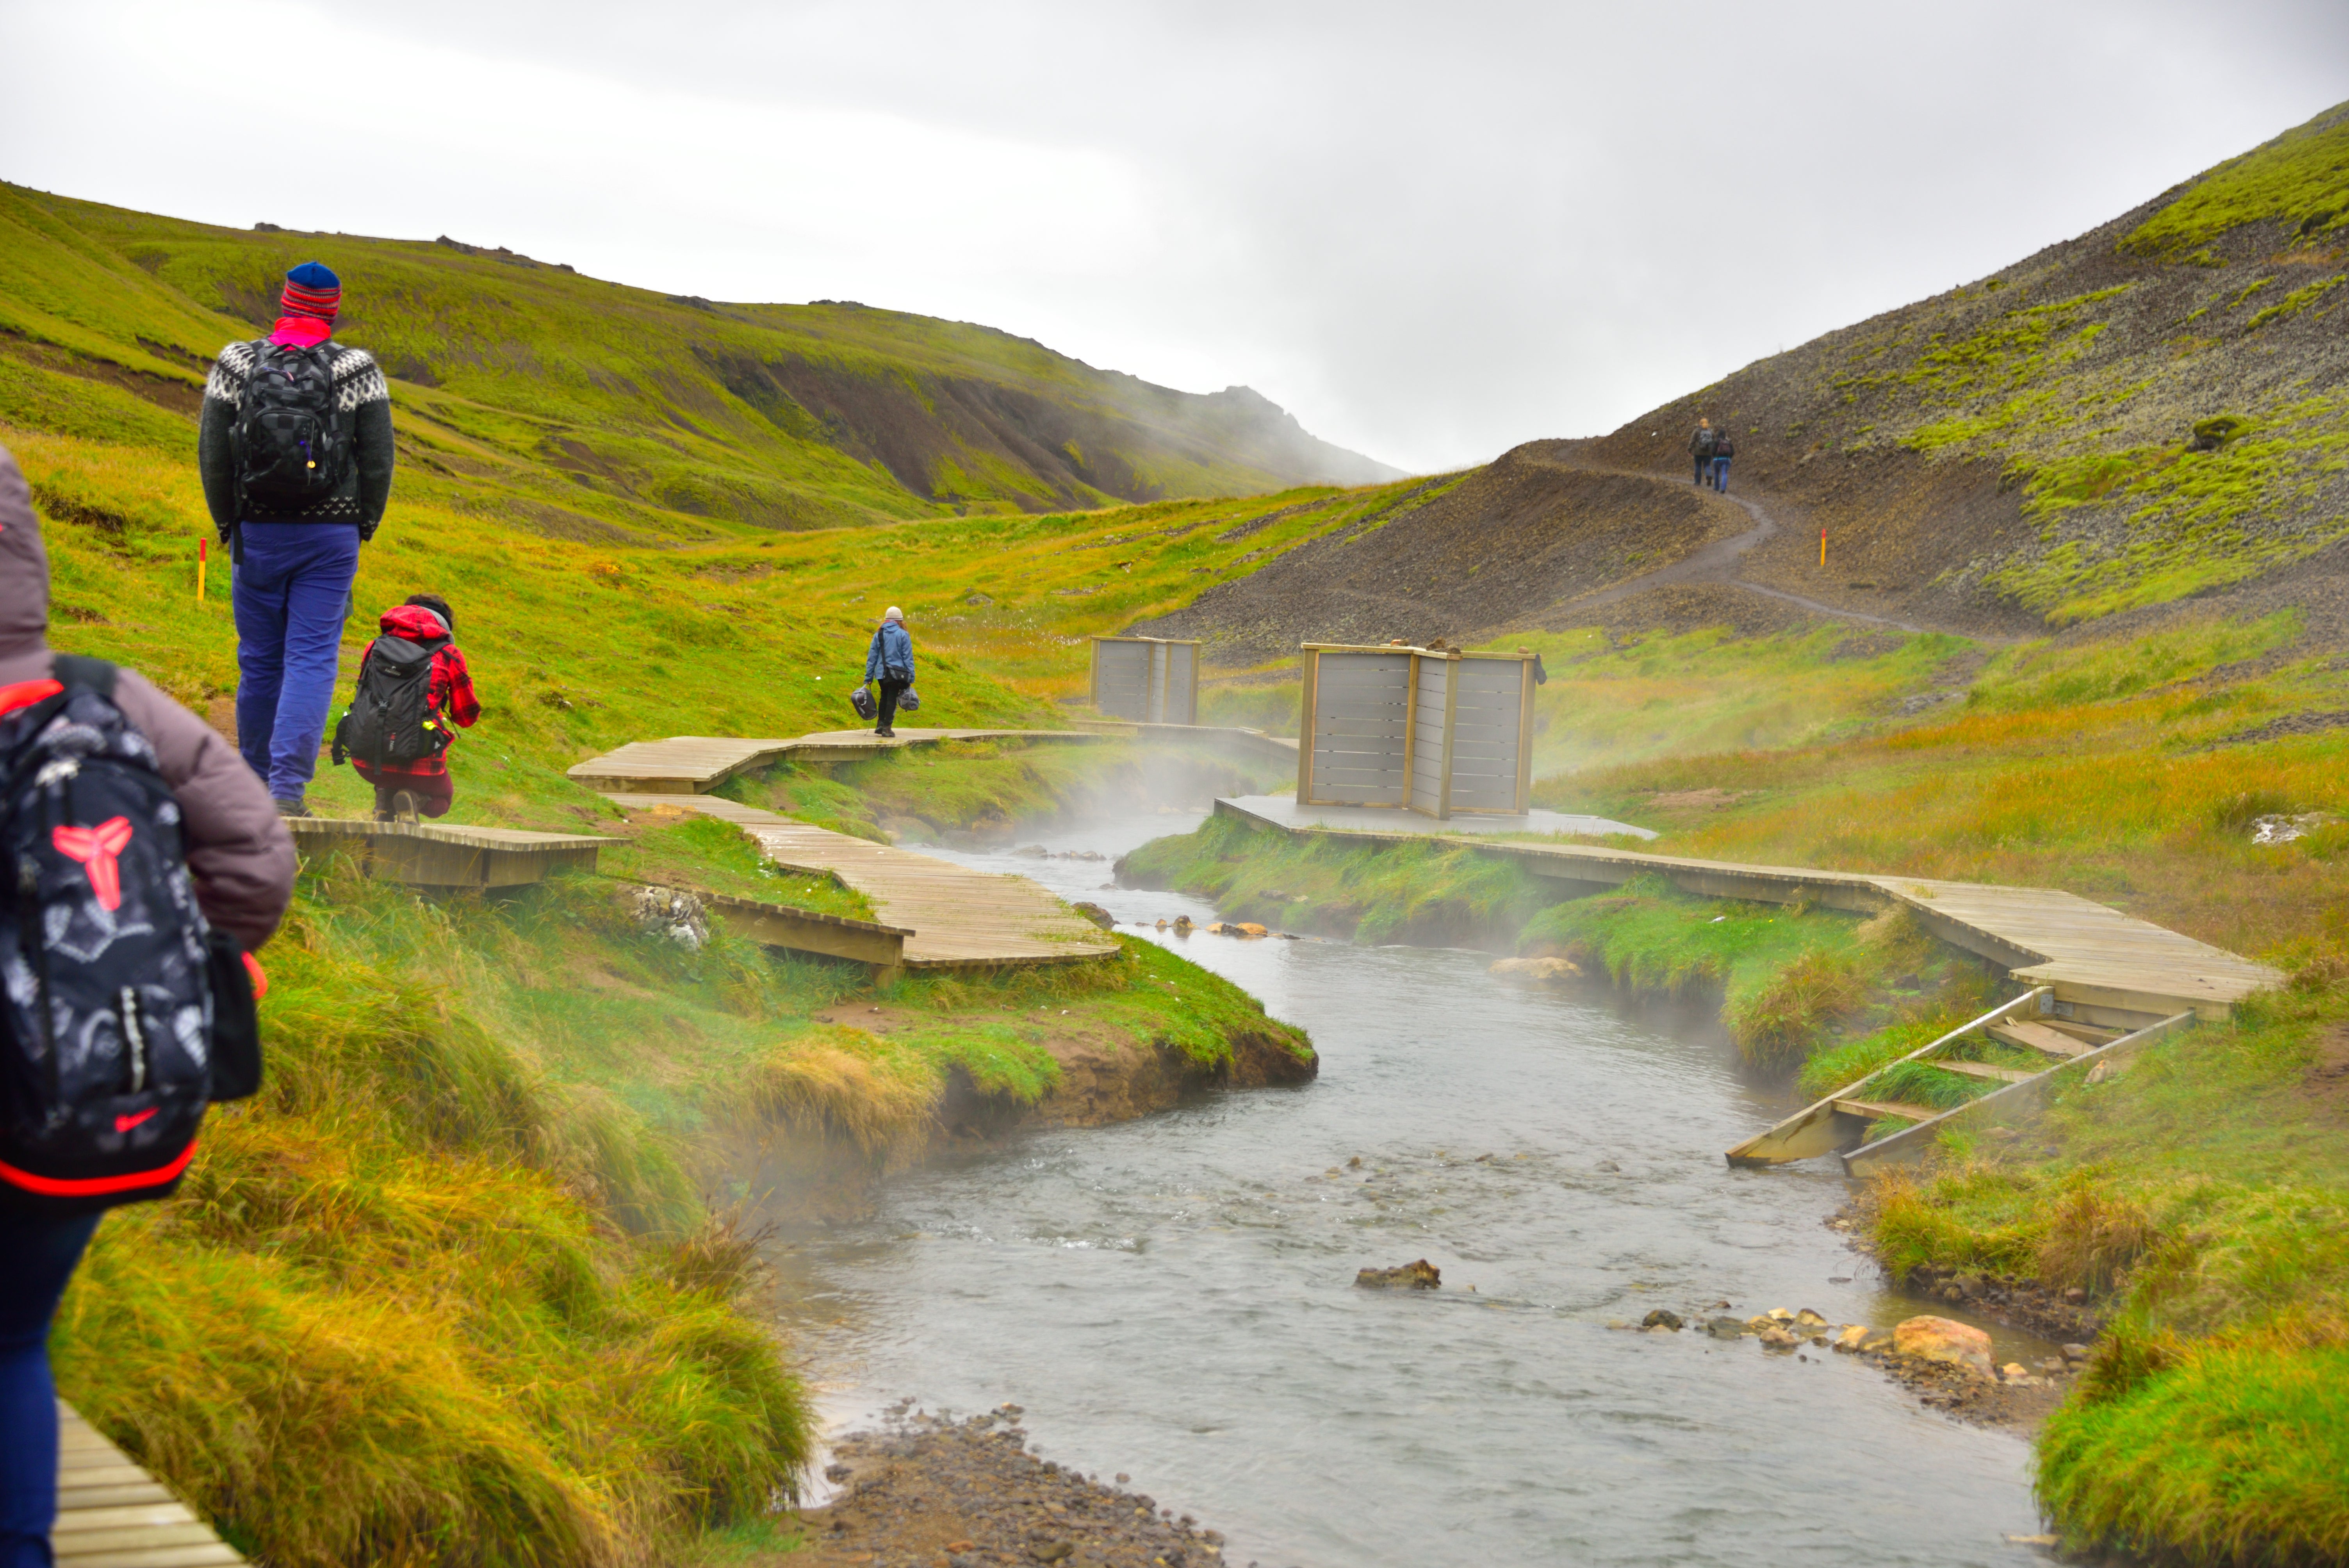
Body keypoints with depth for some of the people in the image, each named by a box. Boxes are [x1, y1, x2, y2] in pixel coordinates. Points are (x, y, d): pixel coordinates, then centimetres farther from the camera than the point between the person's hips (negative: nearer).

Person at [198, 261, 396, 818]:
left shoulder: (236, 366, 1)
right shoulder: (359, 372, -3)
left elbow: (212, 456, 2)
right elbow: (378, 459, -3)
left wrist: (228, 524, 12)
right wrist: (363, 527, 9)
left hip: (257, 535, 2)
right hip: (331, 538, -2)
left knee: (259, 661, 12)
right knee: (312, 657, -2)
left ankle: (254, 788, 21)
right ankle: (288, 788, -13)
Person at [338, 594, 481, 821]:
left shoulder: (375, 647, 12)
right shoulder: (449, 655, 3)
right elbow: (467, 717, 11)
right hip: (418, 760, -4)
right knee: (440, 800, 28)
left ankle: (384, 799, 8)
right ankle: (414, 797, -6)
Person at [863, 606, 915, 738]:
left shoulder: (879, 635, 6)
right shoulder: (903, 635, -4)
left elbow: (872, 657, 7)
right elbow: (908, 657, -5)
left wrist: (869, 677, 11)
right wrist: (911, 676, -2)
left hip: (882, 673, 3)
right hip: (897, 673, -3)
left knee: (884, 697, 19)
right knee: (892, 699, 1)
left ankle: (880, 725, 16)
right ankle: (887, 727, -2)